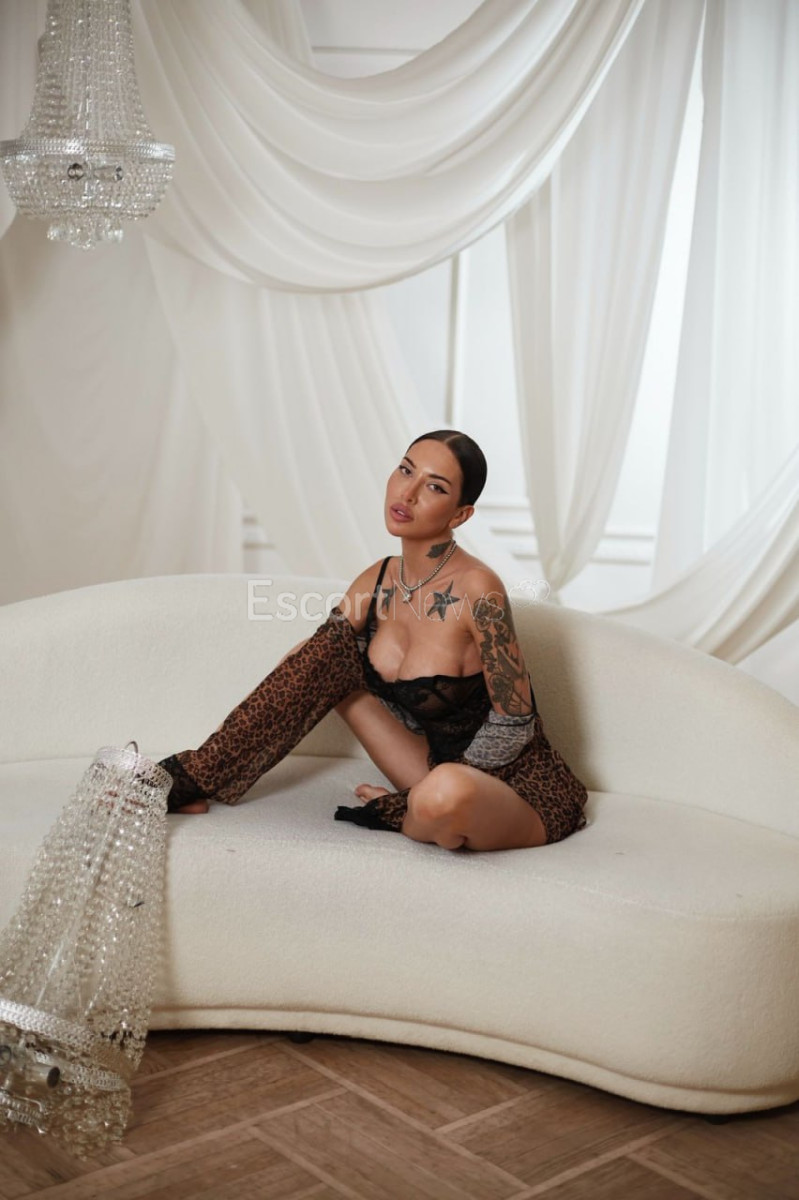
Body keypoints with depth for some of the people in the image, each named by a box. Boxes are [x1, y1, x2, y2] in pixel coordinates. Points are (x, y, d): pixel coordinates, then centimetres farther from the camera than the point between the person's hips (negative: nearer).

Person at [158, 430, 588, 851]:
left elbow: (513, 725, -17)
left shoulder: (476, 589, -23)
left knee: (447, 796, -40)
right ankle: (194, 777, 0)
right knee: (326, 652, -2)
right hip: (441, 767, 6)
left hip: (518, 784, -6)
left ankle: (389, 814, -4)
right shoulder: (376, 581, -2)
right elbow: (304, 666, 7)